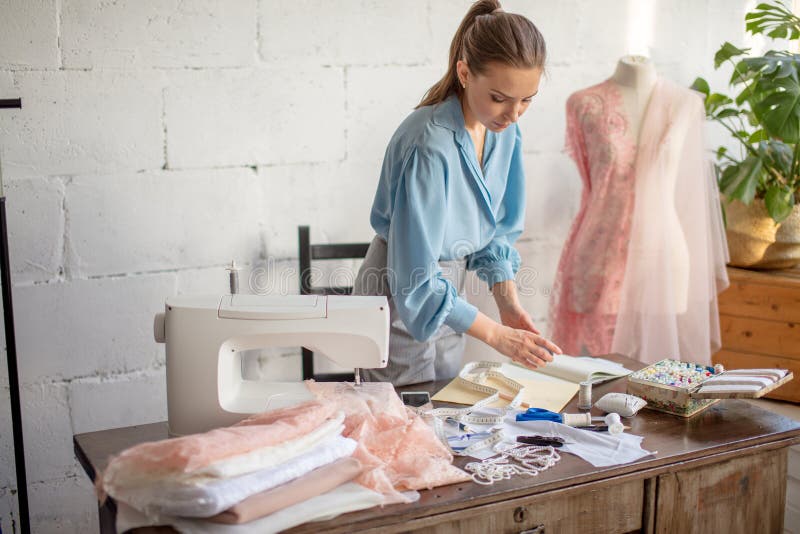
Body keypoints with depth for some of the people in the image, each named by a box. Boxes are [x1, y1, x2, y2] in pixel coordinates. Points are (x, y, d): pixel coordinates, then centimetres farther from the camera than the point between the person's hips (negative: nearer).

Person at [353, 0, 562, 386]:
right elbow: (416, 281, -28)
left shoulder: (503, 129, -7)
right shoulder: (428, 146, -30)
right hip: (401, 300, -7)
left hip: (445, 292, 7)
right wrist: (496, 335, -25)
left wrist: (509, 303, -7)